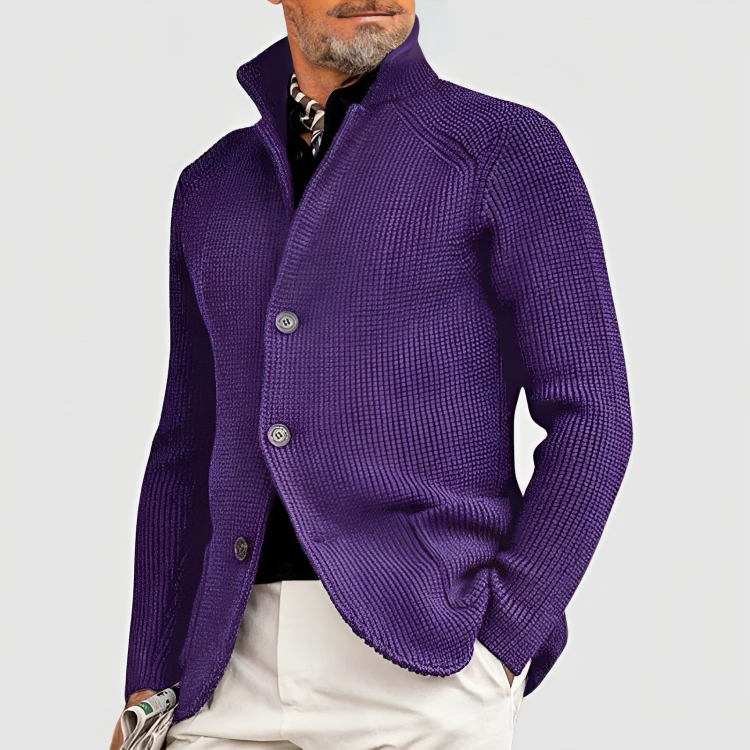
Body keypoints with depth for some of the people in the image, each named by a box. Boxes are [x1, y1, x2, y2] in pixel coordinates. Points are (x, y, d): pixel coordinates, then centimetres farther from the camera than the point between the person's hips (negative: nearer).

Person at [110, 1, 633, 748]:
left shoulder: (506, 149, 1)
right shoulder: (213, 188, 17)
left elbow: (589, 419, -3)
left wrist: (499, 648, -9)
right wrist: (147, 685, 11)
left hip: (423, 658, -4)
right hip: (240, 664, 4)